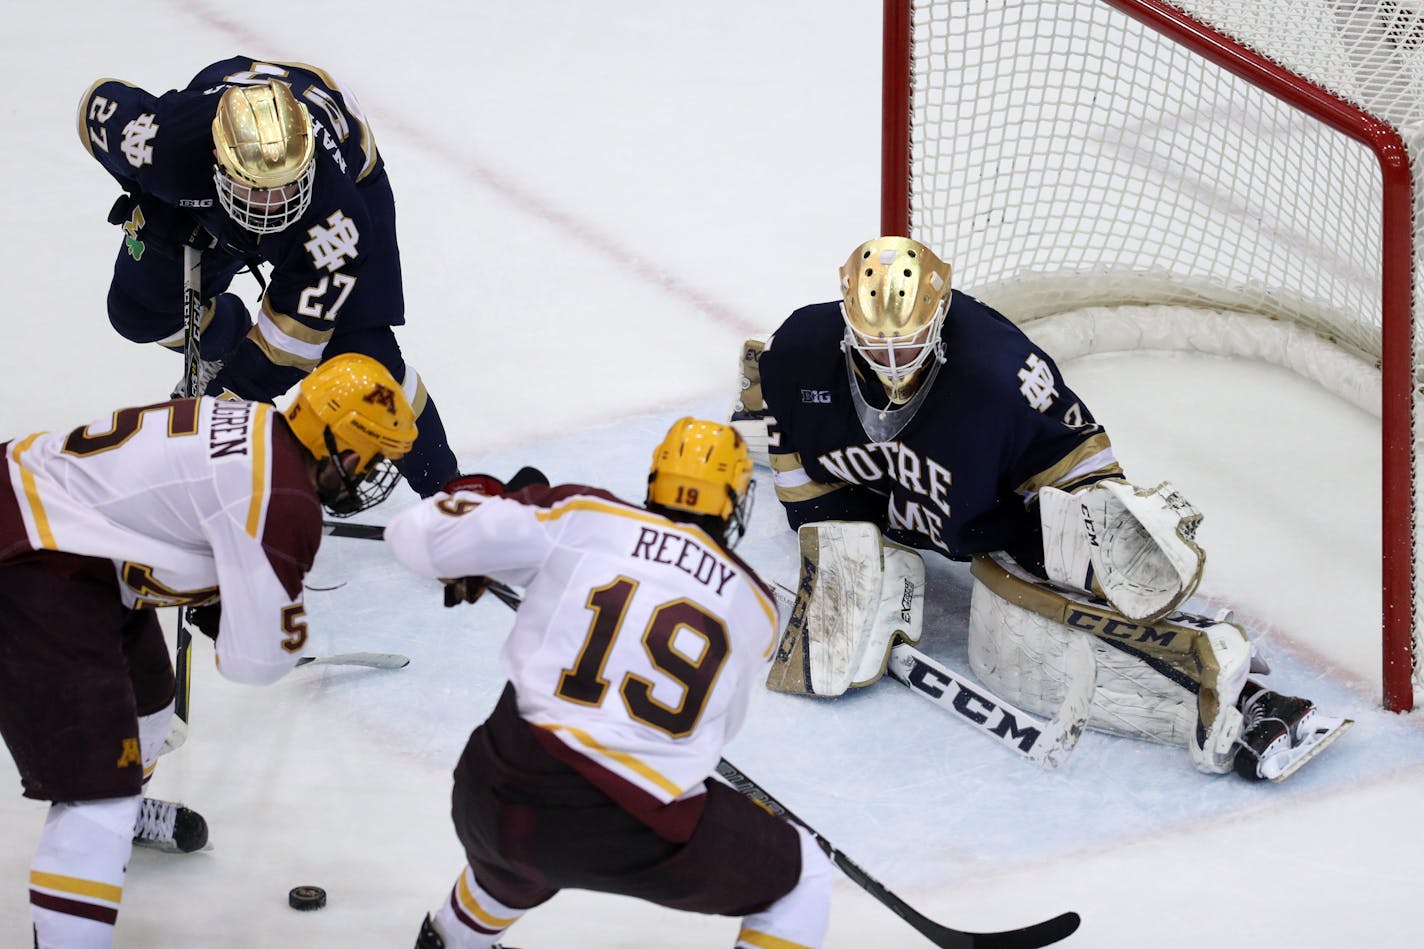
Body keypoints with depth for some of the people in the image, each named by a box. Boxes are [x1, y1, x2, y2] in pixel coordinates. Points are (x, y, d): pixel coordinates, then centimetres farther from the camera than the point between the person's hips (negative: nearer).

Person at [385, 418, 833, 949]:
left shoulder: (581, 516, 3)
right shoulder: (755, 606, 9)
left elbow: (416, 535, 2)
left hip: (490, 805, 3)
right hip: (629, 836, -3)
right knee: (800, 881, 18)